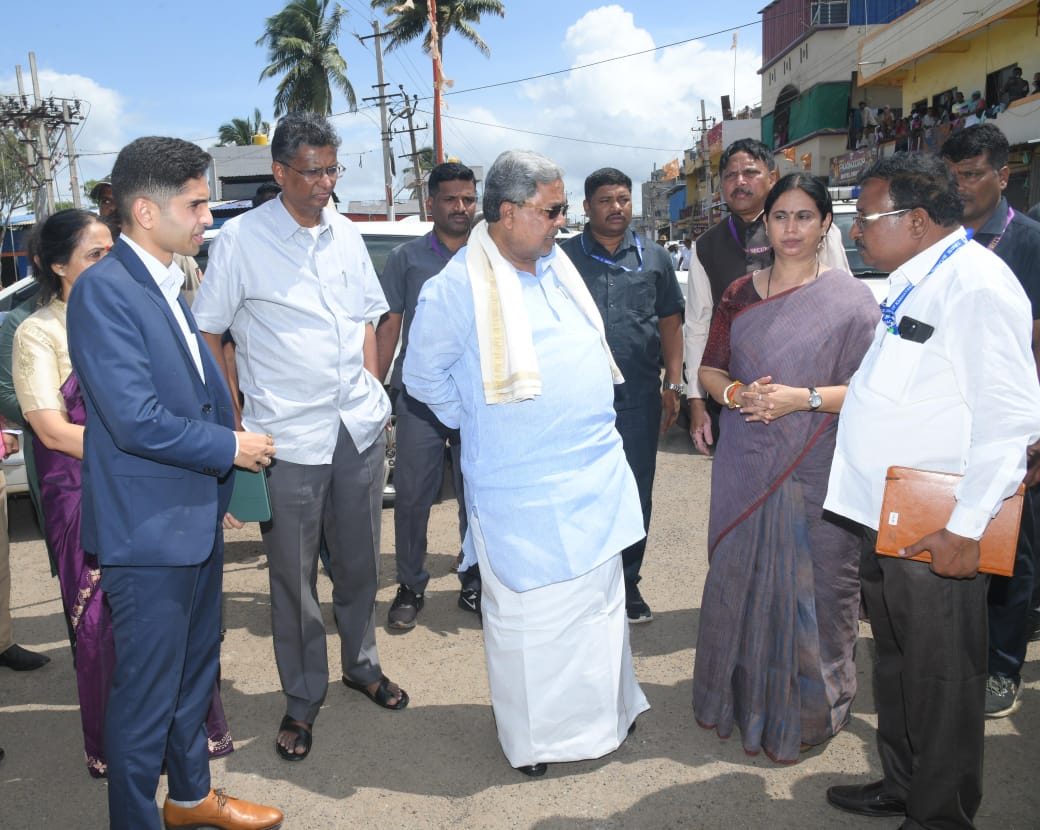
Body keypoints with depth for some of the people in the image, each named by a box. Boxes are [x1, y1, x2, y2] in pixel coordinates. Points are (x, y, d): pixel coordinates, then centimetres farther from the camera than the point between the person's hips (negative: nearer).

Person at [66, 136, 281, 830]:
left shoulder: (168, 285, 11)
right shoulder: (103, 290, -18)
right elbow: (137, 421, -25)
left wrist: (217, 492, 9)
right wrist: (230, 447, -12)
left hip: (197, 518, 9)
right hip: (149, 533, -9)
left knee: (196, 671, 23)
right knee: (147, 694, 7)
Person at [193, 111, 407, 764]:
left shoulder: (346, 234, 9)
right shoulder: (241, 239, -6)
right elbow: (209, 334, -3)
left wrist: (373, 394, 11)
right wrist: (234, 424, -4)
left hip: (360, 427, 5)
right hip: (288, 437, -4)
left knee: (360, 562, 16)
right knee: (294, 576, 6)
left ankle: (362, 665, 37)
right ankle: (303, 700, 24)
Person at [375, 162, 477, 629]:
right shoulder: (406, 258, 5)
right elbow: (389, 326, 5)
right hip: (419, 396, -1)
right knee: (412, 495, 2)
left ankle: (475, 585, 25)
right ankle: (411, 587, 18)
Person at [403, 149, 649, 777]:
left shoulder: (557, 266, 7)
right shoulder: (458, 288, -14)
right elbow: (423, 376, -3)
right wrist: (481, 420, 0)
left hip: (596, 473, 7)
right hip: (524, 493, -7)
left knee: (602, 601, 18)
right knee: (529, 614, 7)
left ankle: (605, 712, 39)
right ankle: (534, 737, 28)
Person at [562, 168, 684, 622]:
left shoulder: (654, 259, 11)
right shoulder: (564, 257, 6)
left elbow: (670, 323, 11)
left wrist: (673, 384, 3)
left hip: (639, 398, 2)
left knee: (636, 494, 7)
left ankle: (627, 582, 22)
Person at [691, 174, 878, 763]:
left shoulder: (851, 298, -3)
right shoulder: (741, 294, 8)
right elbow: (711, 370, 11)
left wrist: (804, 397, -19)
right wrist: (737, 393, -9)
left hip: (817, 472, -3)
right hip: (746, 466, 4)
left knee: (811, 589, 4)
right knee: (738, 576, 12)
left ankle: (804, 712, 26)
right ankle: (737, 693, 33)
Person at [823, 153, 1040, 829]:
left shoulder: (977, 284, -16)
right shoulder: (912, 284, 13)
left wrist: (967, 526, -22)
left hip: (936, 534, -9)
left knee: (941, 680, 8)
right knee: (895, 663, 22)